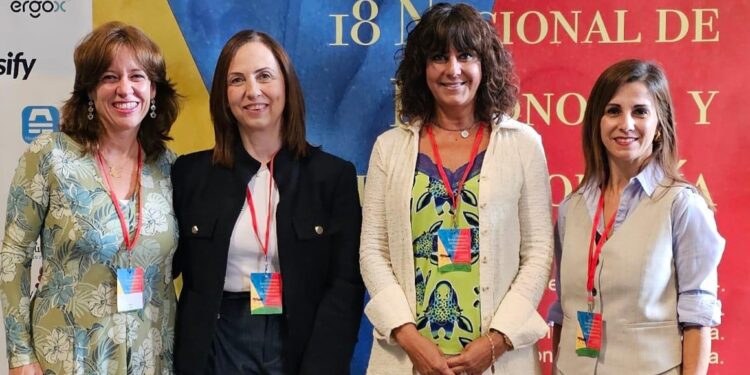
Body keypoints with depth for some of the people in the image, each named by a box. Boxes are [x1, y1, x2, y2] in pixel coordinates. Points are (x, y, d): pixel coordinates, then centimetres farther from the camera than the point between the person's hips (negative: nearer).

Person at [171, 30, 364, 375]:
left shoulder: (334, 175, -2)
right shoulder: (191, 173, 1)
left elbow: (346, 284, -6)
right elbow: (167, 266, 5)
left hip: (302, 346, -1)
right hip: (218, 346, 1)